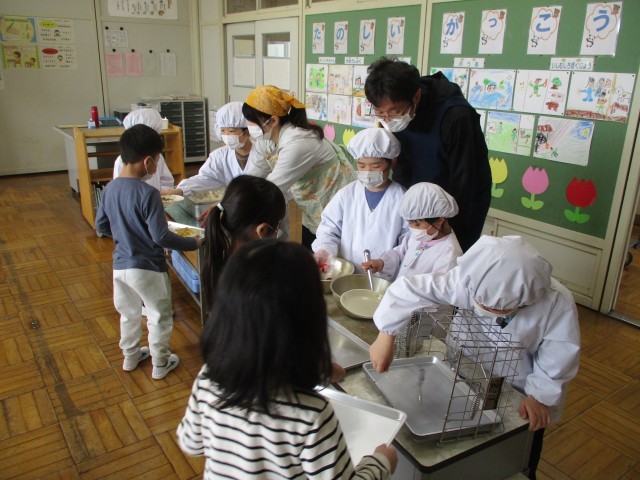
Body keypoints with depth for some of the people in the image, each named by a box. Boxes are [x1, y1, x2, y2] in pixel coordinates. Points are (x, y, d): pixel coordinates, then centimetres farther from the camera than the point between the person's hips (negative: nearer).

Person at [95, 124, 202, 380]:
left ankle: (130, 356, 44)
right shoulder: (148, 193, -24)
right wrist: (194, 243, -12)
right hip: (148, 268, -6)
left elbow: (101, 225, 8)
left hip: (121, 265, 7)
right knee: (159, 317, 14)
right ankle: (160, 364, 29)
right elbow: (161, 237, -24)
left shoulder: (110, 188, -3)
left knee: (129, 313, 26)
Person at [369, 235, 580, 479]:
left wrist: (540, 395, -23)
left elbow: (561, 356, -18)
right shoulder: (469, 280, -32)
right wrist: (385, 336, -33)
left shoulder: (557, 303, -32)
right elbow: (411, 289, -30)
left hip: (522, 398, -1)